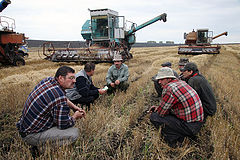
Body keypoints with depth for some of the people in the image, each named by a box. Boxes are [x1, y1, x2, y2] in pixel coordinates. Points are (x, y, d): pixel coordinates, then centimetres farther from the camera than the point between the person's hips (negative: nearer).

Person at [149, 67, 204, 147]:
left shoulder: (169, 89, -20)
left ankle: (173, 140, 0)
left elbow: (161, 112, -12)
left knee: (154, 117, -10)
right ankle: (180, 136, 13)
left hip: (190, 127, -9)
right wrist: (158, 107, 11)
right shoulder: (181, 82, 8)